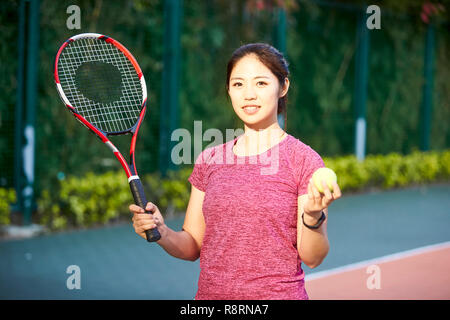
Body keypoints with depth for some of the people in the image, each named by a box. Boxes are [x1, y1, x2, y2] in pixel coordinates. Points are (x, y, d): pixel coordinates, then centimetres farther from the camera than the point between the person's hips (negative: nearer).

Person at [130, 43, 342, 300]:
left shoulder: (304, 160, -7)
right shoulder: (209, 160, 5)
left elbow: (312, 258, -9)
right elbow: (193, 246, 7)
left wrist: (313, 216, -26)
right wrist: (163, 234, -11)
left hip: (279, 293, -3)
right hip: (211, 293, 4)